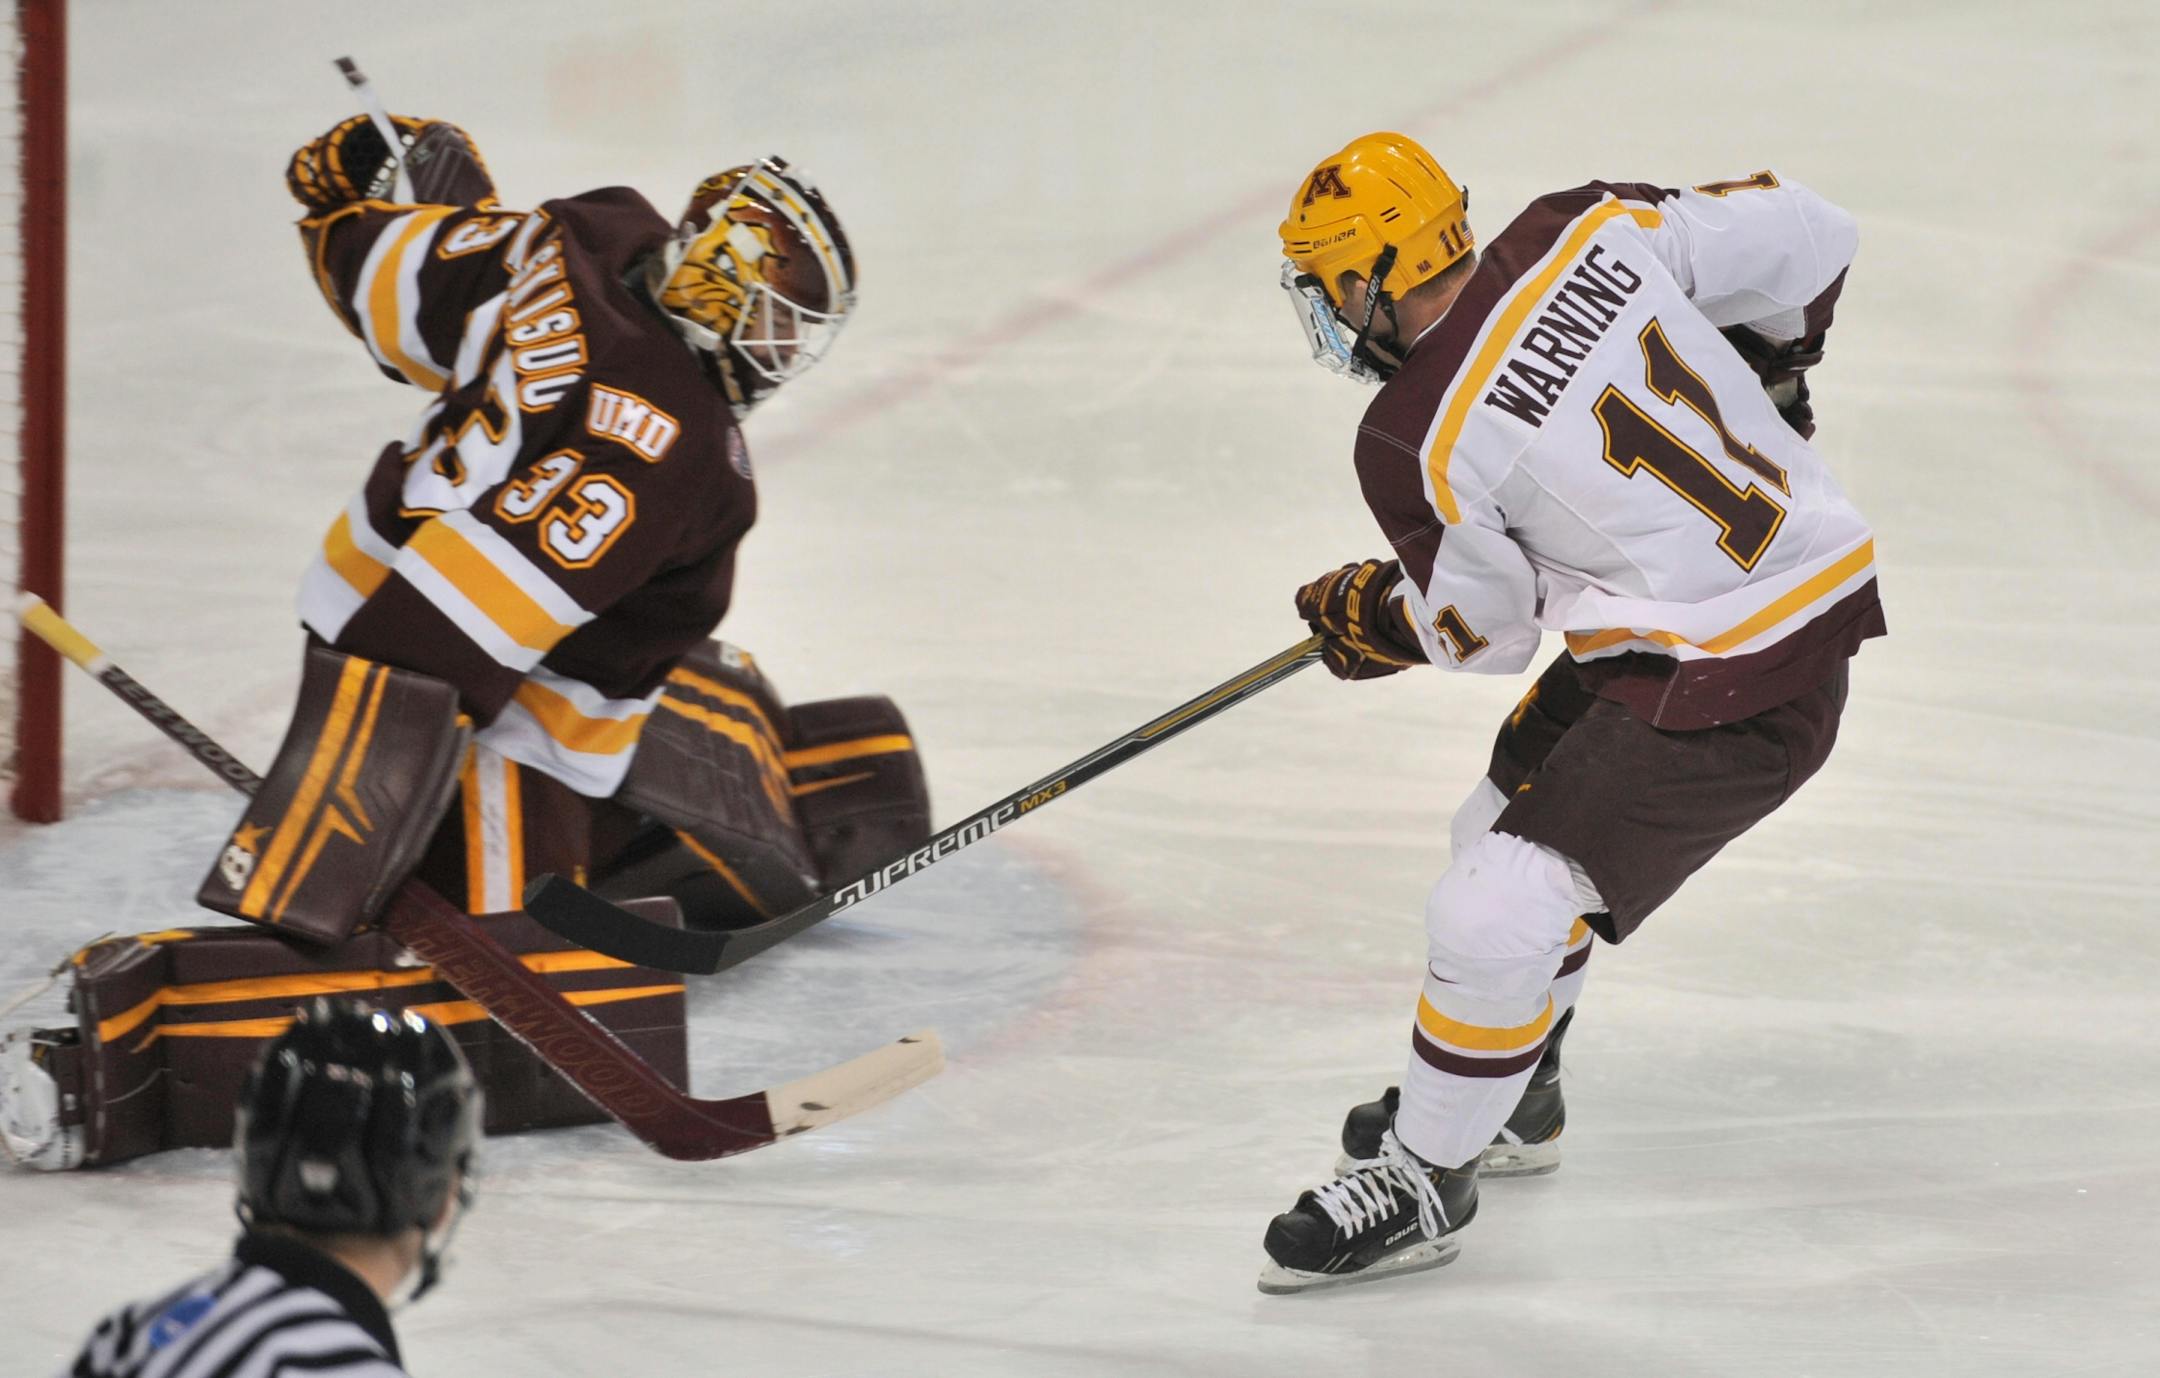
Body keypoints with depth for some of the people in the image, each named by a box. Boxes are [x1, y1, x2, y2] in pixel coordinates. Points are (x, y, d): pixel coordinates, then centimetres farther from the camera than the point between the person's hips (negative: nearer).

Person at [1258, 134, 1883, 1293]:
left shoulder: (1414, 444, -19)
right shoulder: (1587, 231, -4)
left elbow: (1483, 630, -3)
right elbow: (1807, 237, 3)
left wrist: (1364, 620, 18)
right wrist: (1757, 376, 23)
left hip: (1728, 692, -9)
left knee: (1497, 917, -7)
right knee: (1507, 827, 25)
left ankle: (1423, 1178, 11)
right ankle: (1510, 1092, 46)